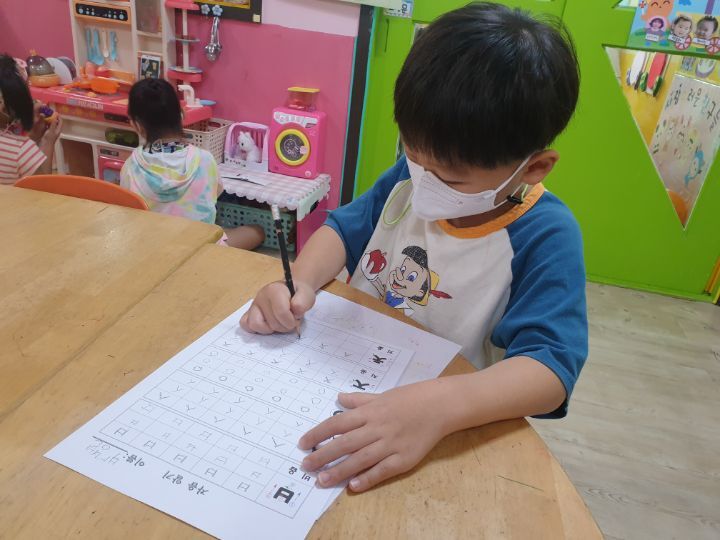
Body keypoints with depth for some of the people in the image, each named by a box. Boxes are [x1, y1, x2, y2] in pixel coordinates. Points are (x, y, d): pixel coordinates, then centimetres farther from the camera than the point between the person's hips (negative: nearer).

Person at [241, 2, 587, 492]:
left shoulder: (545, 236, -18)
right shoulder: (409, 179, -3)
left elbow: (550, 367, -26)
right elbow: (344, 230, 6)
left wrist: (437, 407, -43)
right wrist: (301, 282, -14)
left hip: (446, 433, -3)